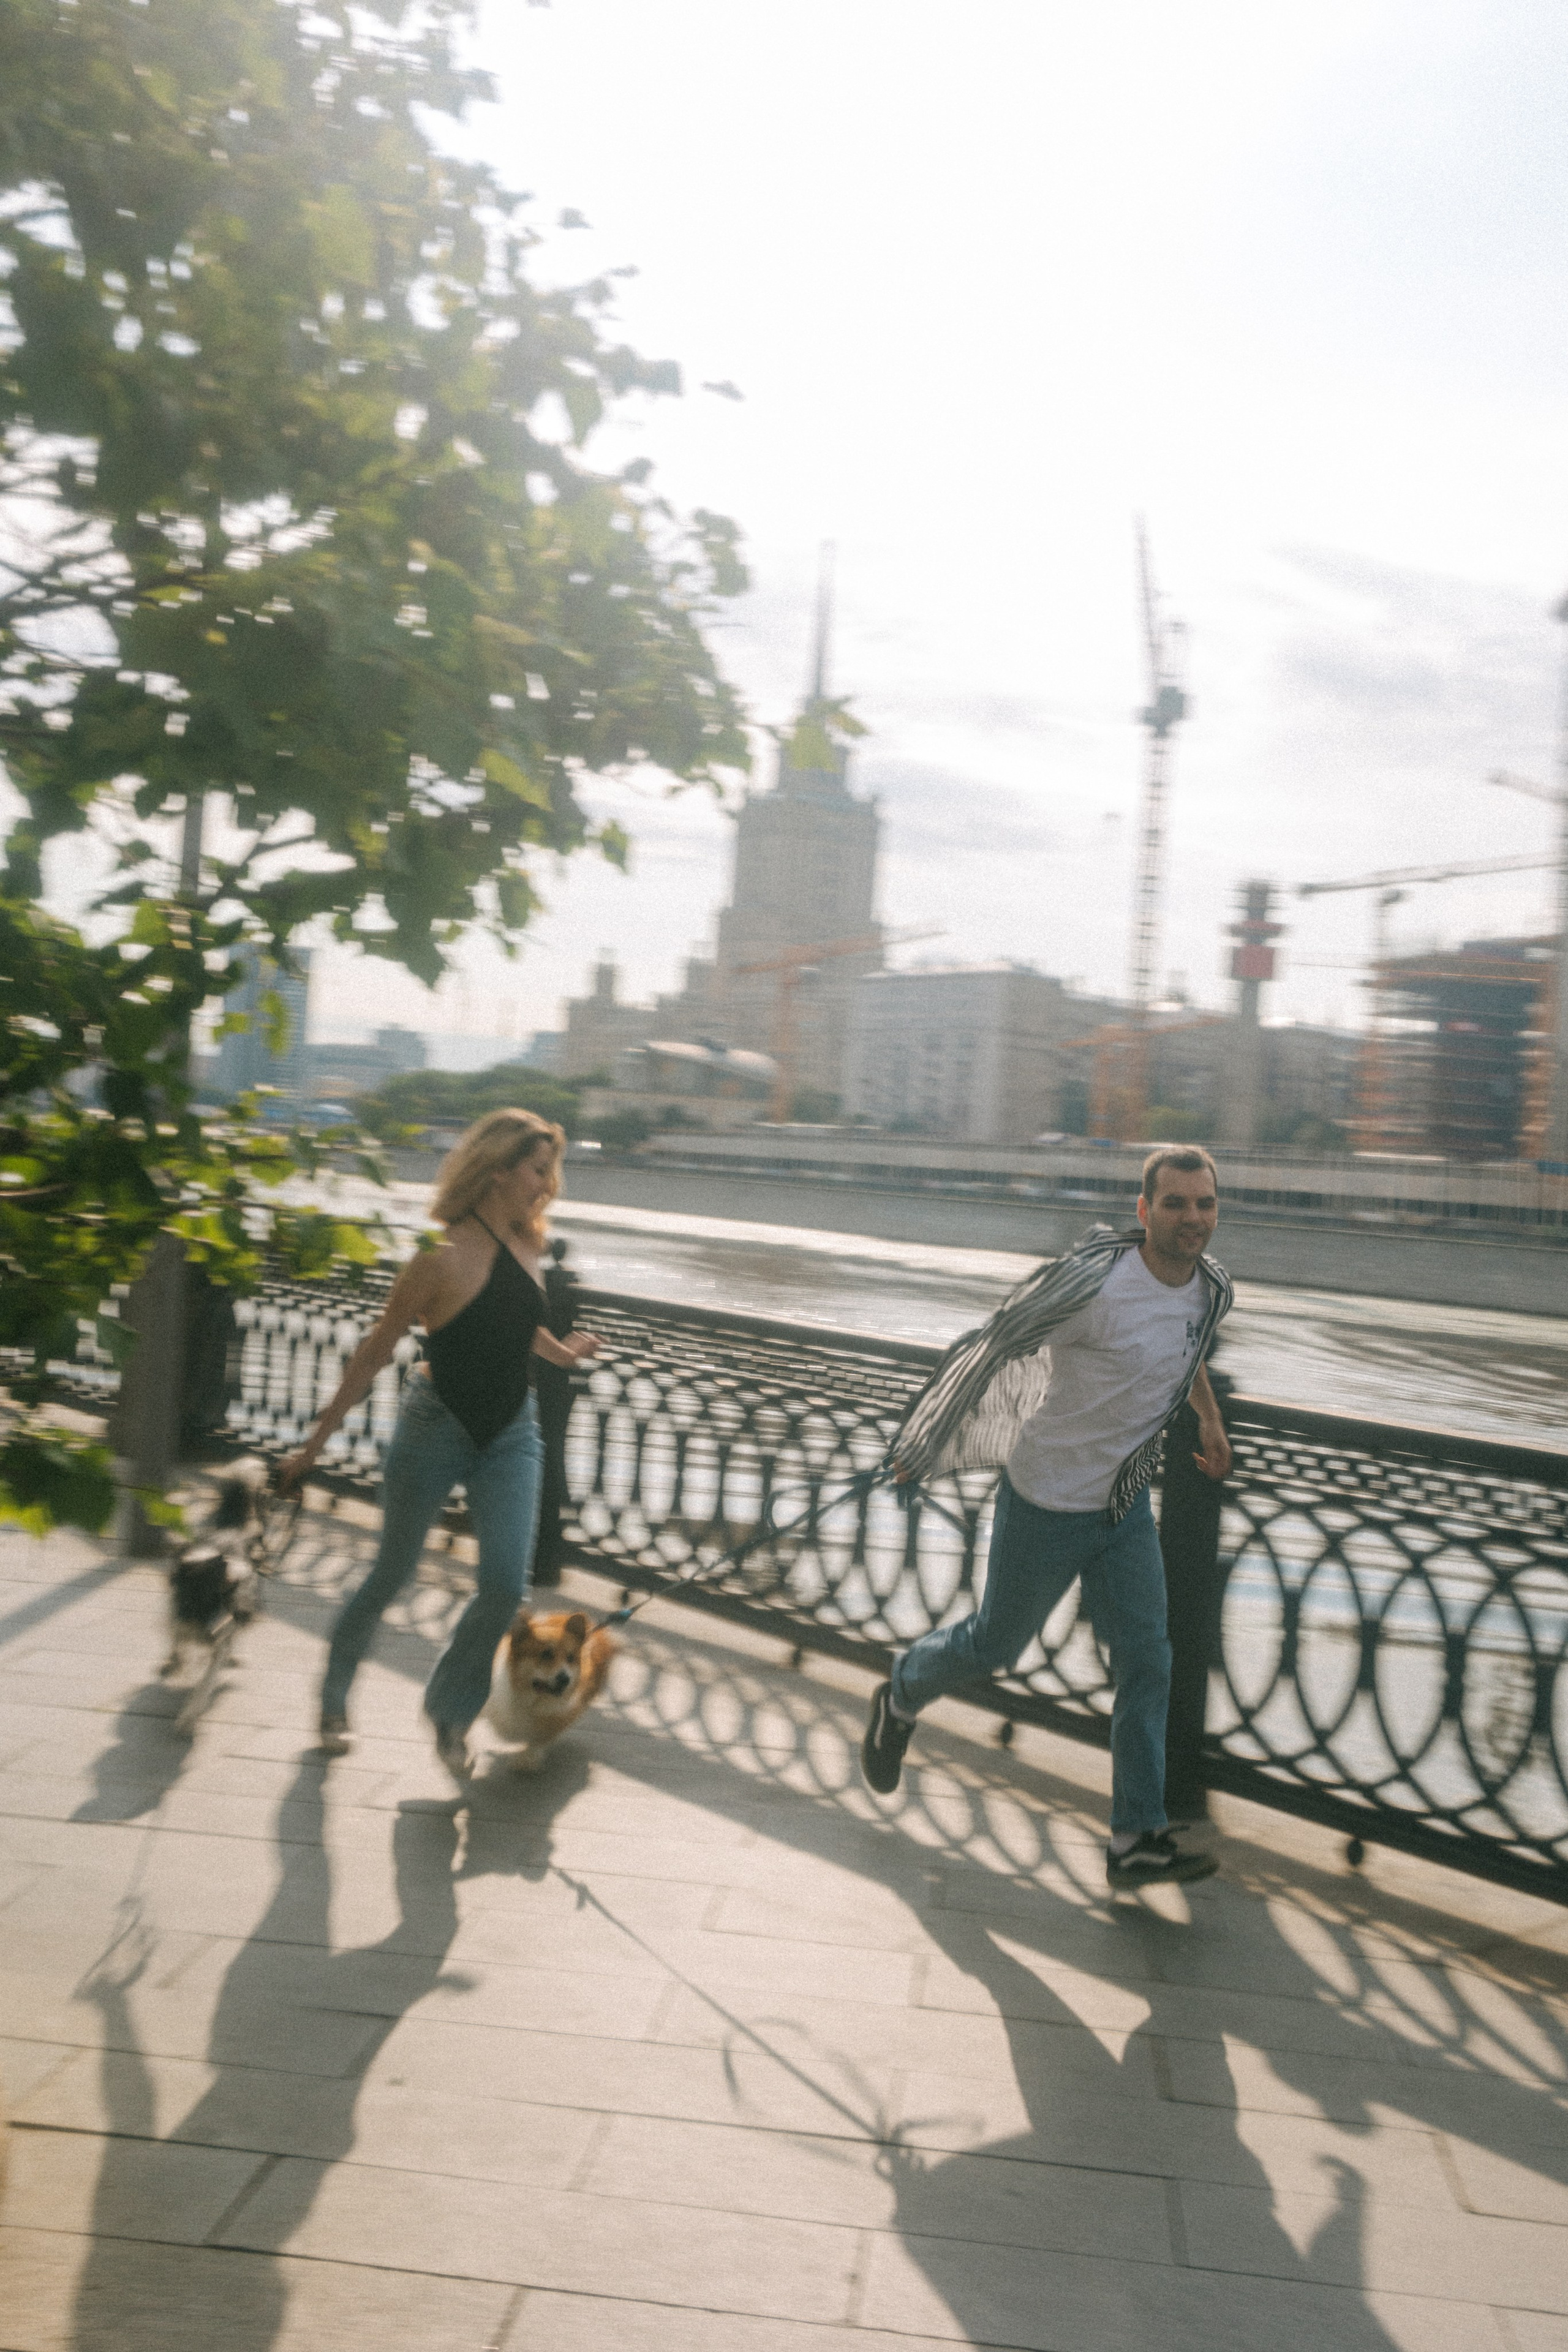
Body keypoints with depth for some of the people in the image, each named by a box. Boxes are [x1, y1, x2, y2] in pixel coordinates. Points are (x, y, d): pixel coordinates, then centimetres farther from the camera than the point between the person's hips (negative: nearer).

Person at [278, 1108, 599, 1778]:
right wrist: (317, 1441, -11)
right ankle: (334, 1695, 38)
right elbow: (376, 1351, -15)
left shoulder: (526, 1244, -3)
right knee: (392, 1574, 12)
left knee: (505, 1584, -8)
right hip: (436, 1428, -5)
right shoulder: (443, 1257, -22)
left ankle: (450, 1708, 16)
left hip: (510, 1433, 5)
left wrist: (559, 1352, 31)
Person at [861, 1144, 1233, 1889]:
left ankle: (1136, 1841, 11)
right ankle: (900, 1698, 41)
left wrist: (1209, 1417, 21)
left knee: (1146, 1663, 2)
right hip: (1047, 1499, -6)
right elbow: (991, 1348, -20)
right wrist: (923, 1449, -13)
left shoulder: (1212, 1287, -4)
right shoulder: (1094, 1285, -29)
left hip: (1126, 1502, 6)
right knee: (997, 1643, 11)